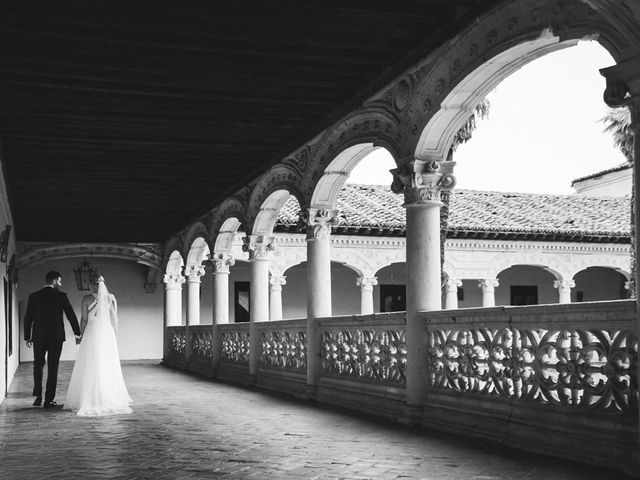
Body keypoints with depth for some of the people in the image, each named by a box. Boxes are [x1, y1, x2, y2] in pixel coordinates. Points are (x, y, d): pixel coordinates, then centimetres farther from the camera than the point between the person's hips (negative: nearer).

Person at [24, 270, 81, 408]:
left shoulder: (33, 296, 1)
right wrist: (77, 334, 7)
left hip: (38, 337, 2)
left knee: (38, 365, 17)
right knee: (53, 367, 4)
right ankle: (49, 400, 4)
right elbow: (71, 315, -2)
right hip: (56, 337, -2)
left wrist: (27, 337, 11)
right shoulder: (61, 296, -5)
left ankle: (38, 397, 9)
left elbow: (28, 318, 3)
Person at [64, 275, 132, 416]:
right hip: (107, 334, 2)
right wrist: (113, 336, 13)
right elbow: (115, 320, 4)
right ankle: (110, 398, 9)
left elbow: (84, 320, -2)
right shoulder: (111, 298, 2)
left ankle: (89, 400, 1)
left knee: (89, 368, 3)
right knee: (108, 368, 7)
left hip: (91, 333, -2)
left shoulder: (87, 299, -2)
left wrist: (82, 337, 8)